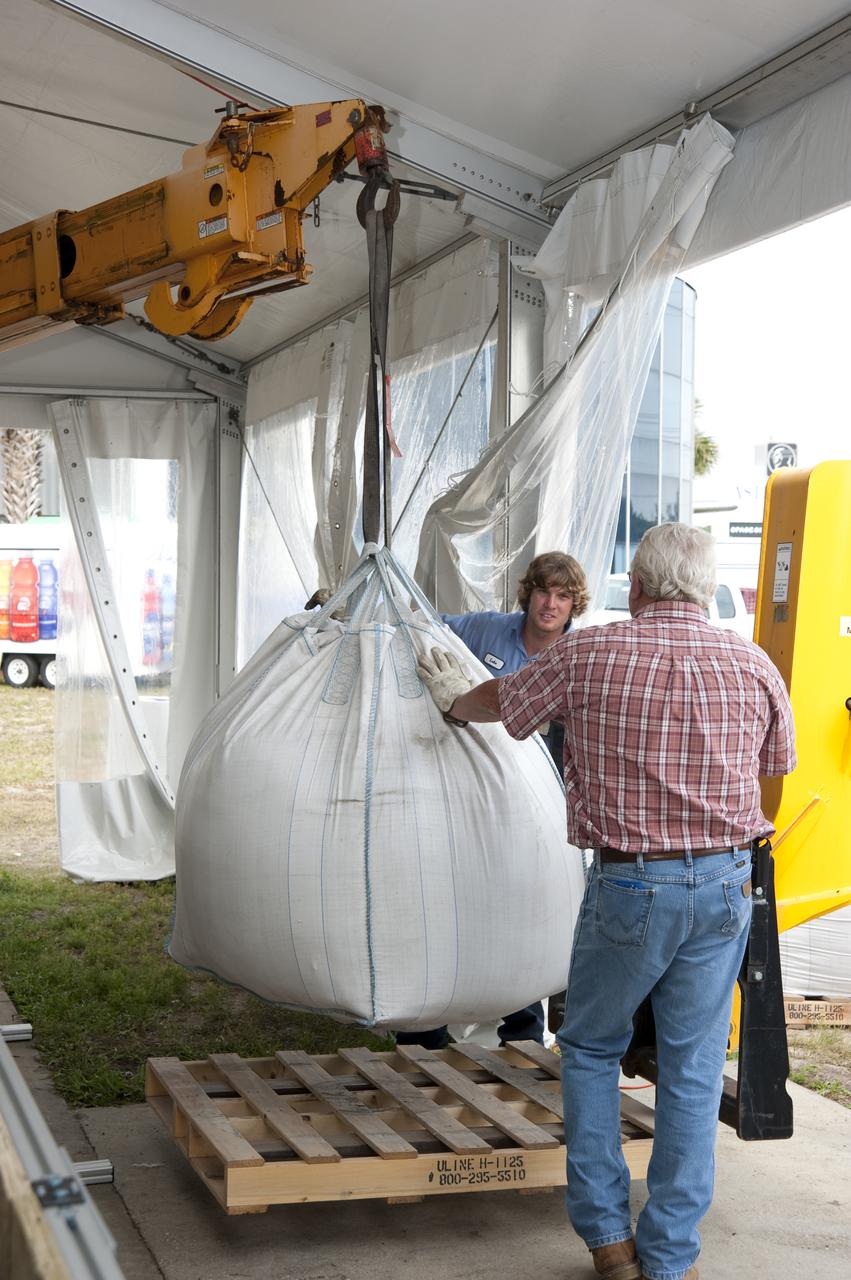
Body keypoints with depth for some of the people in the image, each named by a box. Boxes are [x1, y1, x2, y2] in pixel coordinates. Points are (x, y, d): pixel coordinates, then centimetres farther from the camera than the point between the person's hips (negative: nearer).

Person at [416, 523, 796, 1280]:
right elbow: (777, 762, 18)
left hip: (629, 886, -2)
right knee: (693, 1069, 10)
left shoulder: (588, 657, -5)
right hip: (725, 884, 2)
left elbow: (499, 702, 13)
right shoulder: (754, 666, 0)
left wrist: (453, 698, 35)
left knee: (592, 1050, 18)